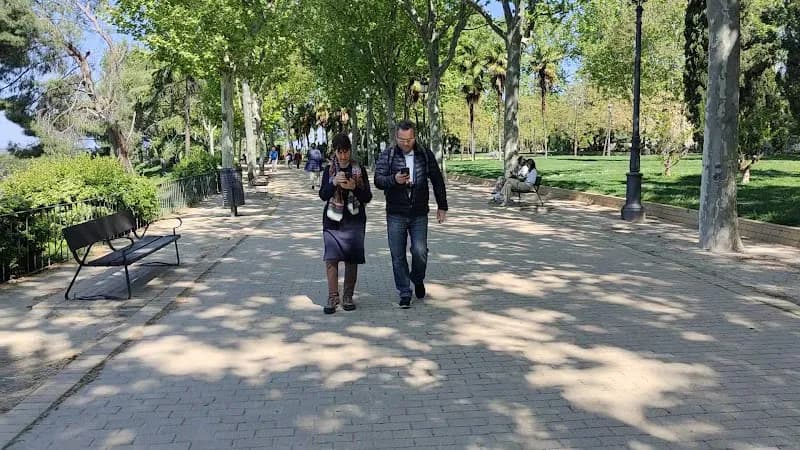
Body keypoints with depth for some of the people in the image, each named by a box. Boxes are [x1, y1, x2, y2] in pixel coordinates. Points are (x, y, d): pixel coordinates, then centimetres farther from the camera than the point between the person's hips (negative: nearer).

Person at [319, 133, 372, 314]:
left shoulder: (359, 170, 5)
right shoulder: (329, 170, 6)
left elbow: (368, 197, 2)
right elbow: (323, 195, -2)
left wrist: (354, 187, -16)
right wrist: (334, 183, -19)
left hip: (354, 220, 0)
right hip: (333, 220, 0)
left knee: (351, 260, 2)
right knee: (331, 258, -10)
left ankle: (348, 297, 12)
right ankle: (332, 297, -7)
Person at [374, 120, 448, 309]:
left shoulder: (425, 155, 5)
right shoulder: (387, 155, 1)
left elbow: (437, 181, 11)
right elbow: (378, 180, -7)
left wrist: (442, 206, 10)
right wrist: (394, 179, -28)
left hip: (419, 214, 0)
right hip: (396, 215, 0)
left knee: (420, 251, -7)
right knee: (398, 256, 2)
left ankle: (418, 280, 24)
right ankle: (404, 293, 15)